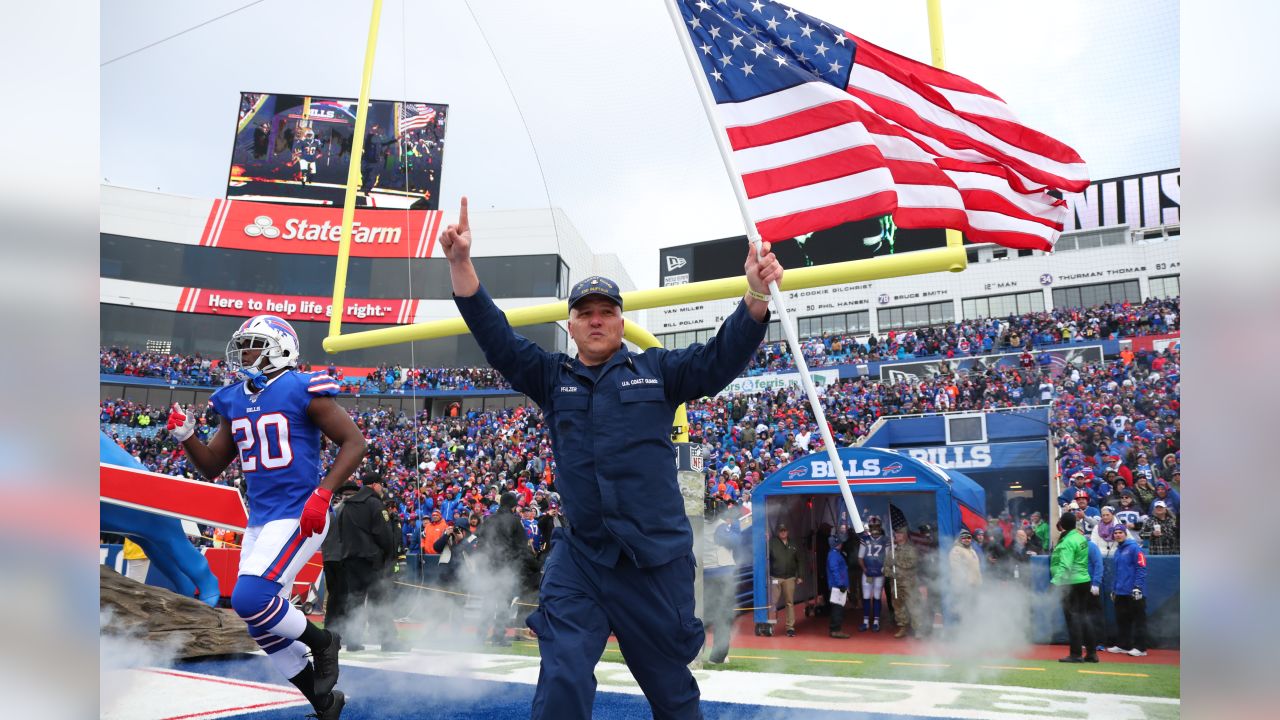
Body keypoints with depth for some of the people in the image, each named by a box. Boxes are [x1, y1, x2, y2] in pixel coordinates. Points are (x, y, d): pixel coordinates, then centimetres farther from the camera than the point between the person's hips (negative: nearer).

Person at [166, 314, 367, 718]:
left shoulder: (301, 390, -11)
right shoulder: (234, 401, 10)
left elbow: (354, 442, -11)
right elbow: (211, 468, 16)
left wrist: (322, 494, -20)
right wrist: (186, 436, -2)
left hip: (297, 518, -8)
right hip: (258, 522, 8)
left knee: (250, 599, -22)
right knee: (265, 629, 10)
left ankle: (322, 642, 5)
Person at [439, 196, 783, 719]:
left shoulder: (657, 371, 5)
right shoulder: (552, 378, 9)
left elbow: (724, 356, -4)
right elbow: (494, 335, 4)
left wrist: (756, 293, -21)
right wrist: (460, 262, -7)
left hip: (658, 560, -1)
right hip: (578, 560, 1)